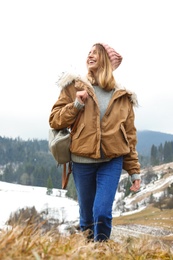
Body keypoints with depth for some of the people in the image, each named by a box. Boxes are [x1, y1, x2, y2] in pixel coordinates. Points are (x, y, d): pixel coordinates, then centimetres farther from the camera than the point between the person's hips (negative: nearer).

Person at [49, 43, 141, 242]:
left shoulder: (123, 97, 8)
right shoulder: (74, 87, 4)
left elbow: (129, 135, 10)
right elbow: (54, 121, 4)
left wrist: (134, 170, 8)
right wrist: (76, 105, -12)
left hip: (112, 161, 0)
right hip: (82, 161, 0)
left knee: (102, 213, -13)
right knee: (87, 217, 10)